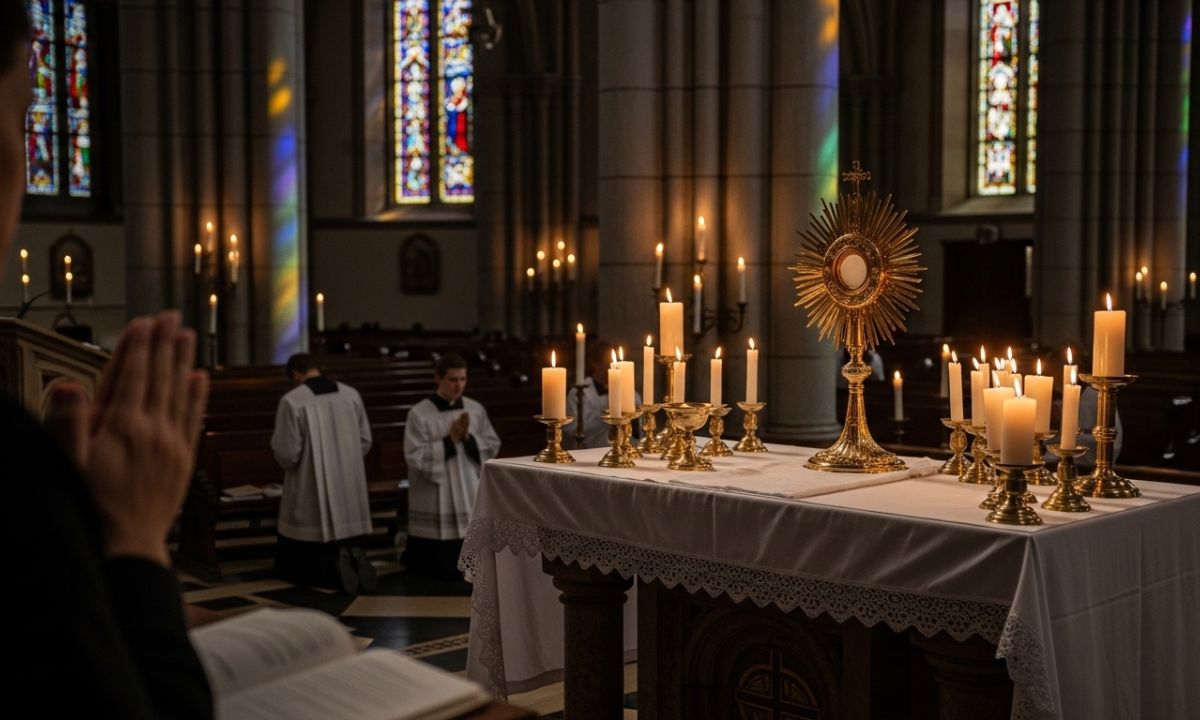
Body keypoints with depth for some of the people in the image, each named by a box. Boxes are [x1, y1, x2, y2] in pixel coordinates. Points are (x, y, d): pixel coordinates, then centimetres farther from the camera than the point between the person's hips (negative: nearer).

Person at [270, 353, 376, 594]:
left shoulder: (292, 401, -14)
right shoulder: (351, 394, 1)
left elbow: (288, 455, -13)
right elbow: (365, 442, 8)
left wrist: (276, 442, 9)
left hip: (310, 499, -4)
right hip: (349, 495, 5)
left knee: (292, 564, 9)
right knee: (344, 546, 21)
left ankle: (335, 568, -16)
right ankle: (354, 560, -10)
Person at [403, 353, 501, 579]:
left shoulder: (476, 410, 3)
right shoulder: (419, 414, -9)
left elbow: (493, 447, 4)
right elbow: (415, 457, -14)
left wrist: (468, 437, -13)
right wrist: (451, 439, -16)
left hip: (469, 499, 4)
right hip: (435, 505, -4)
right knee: (439, 570, 2)